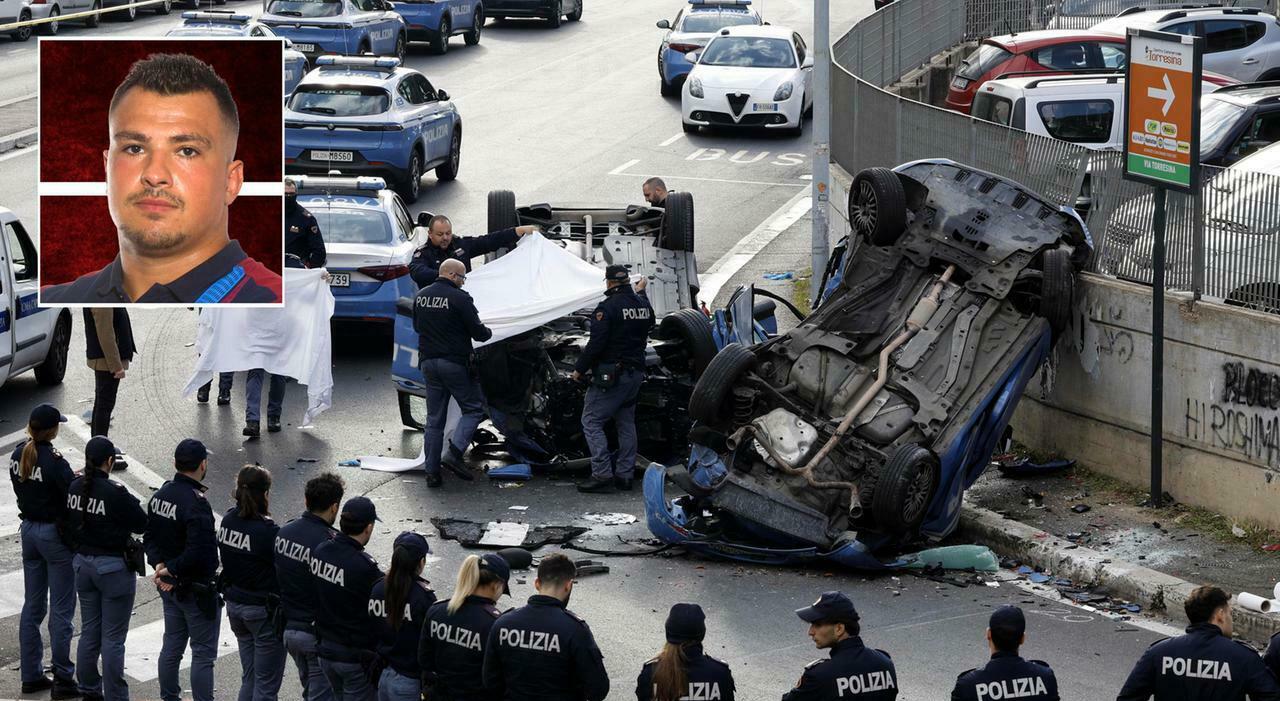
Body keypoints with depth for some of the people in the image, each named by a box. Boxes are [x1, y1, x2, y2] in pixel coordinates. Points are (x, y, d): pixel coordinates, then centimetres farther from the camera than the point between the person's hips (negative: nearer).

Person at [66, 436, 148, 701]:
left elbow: (70, 526, 8)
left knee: (89, 632, 18)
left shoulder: (75, 487, -3)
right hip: (113, 567, -7)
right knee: (113, 638, 1)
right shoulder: (115, 493, -23)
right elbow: (142, 524, -12)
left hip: (83, 564, 7)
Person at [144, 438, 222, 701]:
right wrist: (171, 569, -17)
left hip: (170, 587, 8)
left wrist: (159, 565, -4)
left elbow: (150, 537, 9)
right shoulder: (196, 503, -24)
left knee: (172, 646, 18)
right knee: (203, 653, 0)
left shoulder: (161, 494, 3)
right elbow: (199, 551, -30)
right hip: (197, 588, -8)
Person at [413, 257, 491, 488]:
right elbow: (478, 332, -12)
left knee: (434, 419, 11)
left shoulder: (421, 296, 6)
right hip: (455, 363, -6)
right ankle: (454, 452, -11)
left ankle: (432, 471, 8)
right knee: (474, 408, 7)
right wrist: (488, 333, 10)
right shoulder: (459, 298, -14)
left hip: (428, 362, 6)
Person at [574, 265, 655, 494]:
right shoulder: (643, 304, 7)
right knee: (626, 423, 16)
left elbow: (596, 343, -20)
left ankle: (602, 475, -12)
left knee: (591, 421, -3)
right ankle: (625, 475, 16)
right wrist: (641, 292, 44)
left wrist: (580, 369, -9)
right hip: (636, 373, 8)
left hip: (611, 375, -8)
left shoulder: (608, 307, -16)